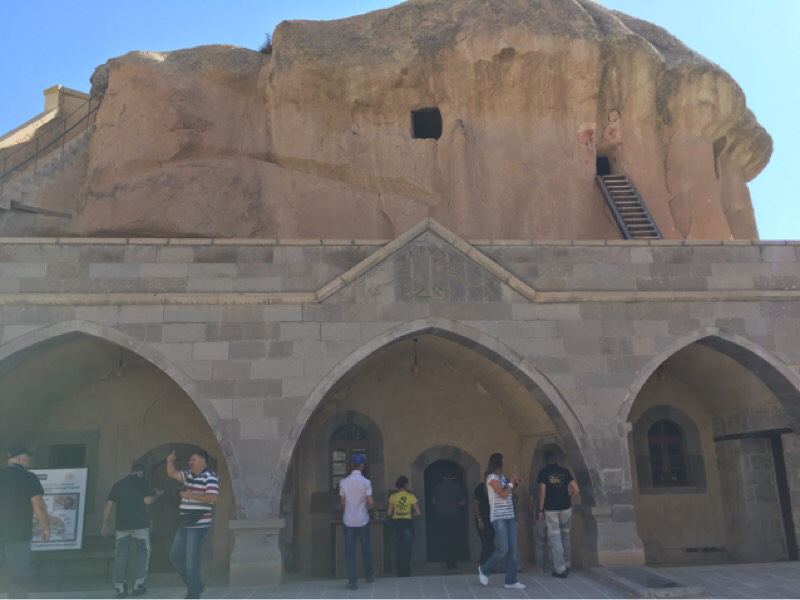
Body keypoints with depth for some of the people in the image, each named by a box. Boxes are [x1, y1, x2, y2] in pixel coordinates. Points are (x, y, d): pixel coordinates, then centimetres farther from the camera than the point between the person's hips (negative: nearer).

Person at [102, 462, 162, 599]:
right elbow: (148, 500, -8)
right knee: (143, 552, 10)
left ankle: (120, 589, 4)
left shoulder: (118, 484, 13)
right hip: (140, 524, -4)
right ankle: (138, 585, 5)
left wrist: (105, 524, 11)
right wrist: (156, 494, 12)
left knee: (121, 555, 8)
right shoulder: (142, 481, 0)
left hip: (122, 524, 4)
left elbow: (109, 505, 8)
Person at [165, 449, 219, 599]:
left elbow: (213, 497, -22)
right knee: (175, 556, 14)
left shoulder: (209, 477, -13)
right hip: (184, 524, 9)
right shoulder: (188, 475, 13)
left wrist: (192, 496, -22)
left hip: (198, 525, -9)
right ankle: (195, 585, 26)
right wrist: (170, 461, -7)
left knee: (191, 559, -5)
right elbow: (172, 473, 13)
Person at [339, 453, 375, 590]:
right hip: (362, 520, -1)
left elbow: (343, 503, 3)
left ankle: (352, 581, 0)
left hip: (348, 521, 1)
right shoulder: (366, 482, -11)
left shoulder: (343, 482, -2)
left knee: (350, 551, 4)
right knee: (366, 548, 16)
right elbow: (371, 503, -11)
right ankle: (369, 576, 31)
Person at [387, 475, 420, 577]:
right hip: (407, 524, -1)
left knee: (398, 549, 13)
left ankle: (399, 573, 16)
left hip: (396, 523, 2)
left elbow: (388, 513, -5)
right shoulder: (411, 497, -6)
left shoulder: (393, 497, -3)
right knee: (407, 549, 8)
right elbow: (418, 512, -8)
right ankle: (406, 573, 10)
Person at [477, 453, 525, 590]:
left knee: (513, 549, 3)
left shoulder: (503, 477, 14)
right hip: (499, 517, -8)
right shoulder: (492, 478, -9)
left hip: (510, 516, 8)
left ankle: (511, 580, 8)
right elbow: (503, 495, -17)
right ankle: (484, 569, 13)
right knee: (503, 549, -9)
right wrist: (511, 482, -5)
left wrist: (515, 484, 12)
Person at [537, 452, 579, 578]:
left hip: (550, 509, -3)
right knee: (565, 536, 19)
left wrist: (540, 510, -3)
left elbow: (542, 492, -8)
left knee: (555, 538, 2)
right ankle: (567, 565, 24)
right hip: (566, 507, 3)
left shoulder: (544, 472, -4)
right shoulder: (565, 471, 4)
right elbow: (575, 489, 2)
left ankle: (560, 569, 1)